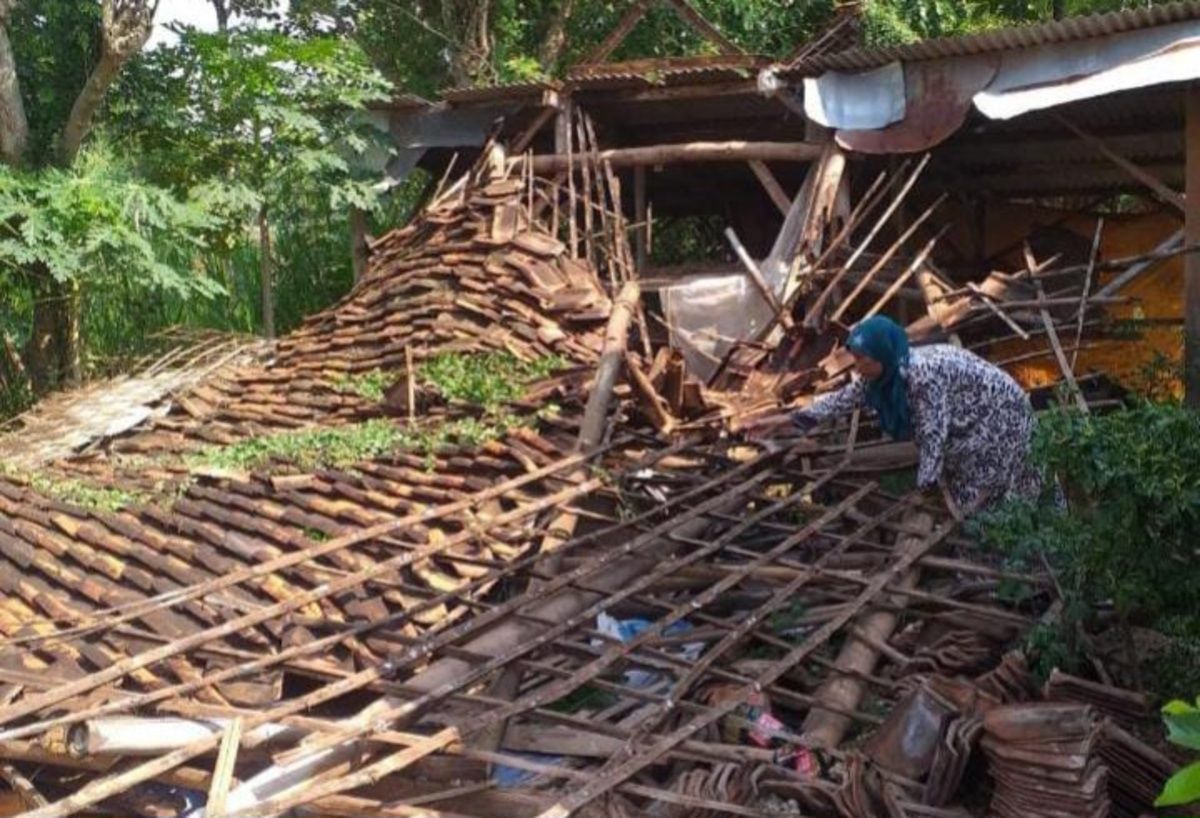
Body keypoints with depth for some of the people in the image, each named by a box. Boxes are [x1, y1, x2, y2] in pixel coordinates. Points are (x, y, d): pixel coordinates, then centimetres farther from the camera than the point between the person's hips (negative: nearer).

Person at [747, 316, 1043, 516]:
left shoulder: (922, 376, -37)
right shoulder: (887, 371, -10)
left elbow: (932, 439, -34)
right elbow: (844, 398, -1)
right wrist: (786, 419, -4)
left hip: (1002, 415, -8)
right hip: (970, 419, 8)